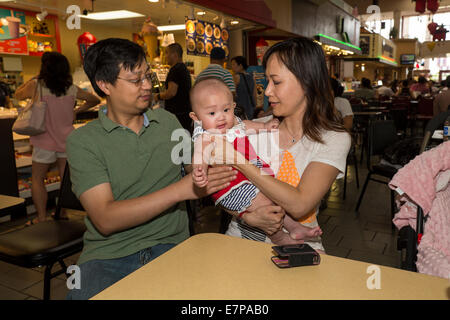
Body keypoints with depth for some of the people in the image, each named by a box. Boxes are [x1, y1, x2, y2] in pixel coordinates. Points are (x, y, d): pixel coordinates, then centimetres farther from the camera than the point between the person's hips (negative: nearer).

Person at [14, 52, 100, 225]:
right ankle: (64, 213, 20)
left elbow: (18, 94, 9)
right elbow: (95, 100, 11)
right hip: (66, 139, 3)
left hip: (45, 141, -3)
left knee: (37, 179, 10)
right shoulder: (71, 89, -1)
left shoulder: (36, 85, -10)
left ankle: (41, 217, 12)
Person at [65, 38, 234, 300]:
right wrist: (180, 190, -20)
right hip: (109, 255, -2)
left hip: (171, 246, 3)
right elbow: (106, 220, -13)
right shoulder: (83, 141, -3)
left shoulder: (168, 121, 11)